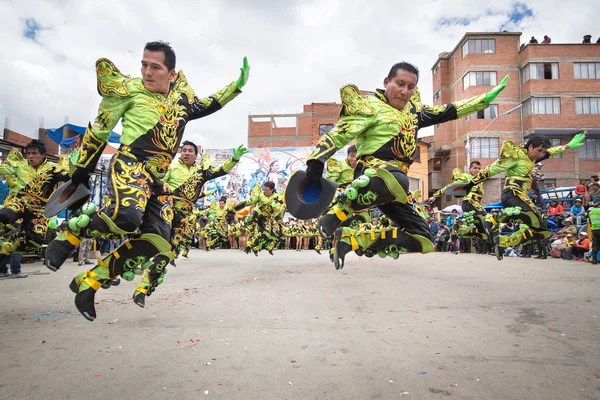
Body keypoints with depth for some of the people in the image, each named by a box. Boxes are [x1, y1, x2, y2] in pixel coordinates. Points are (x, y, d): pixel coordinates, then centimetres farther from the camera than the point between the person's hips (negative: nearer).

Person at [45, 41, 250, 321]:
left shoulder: (181, 90, 13)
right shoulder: (130, 89, -2)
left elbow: (202, 107, 33)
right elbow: (98, 131, 4)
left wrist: (237, 86, 27)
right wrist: (80, 172, 6)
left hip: (157, 180, 6)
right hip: (129, 165, -6)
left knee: (157, 243, -5)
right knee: (126, 218, -36)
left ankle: (89, 281, 8)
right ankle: (70, 231, -4)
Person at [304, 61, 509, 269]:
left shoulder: (412, 109, 23)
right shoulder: (371, 106, 0)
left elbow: (446, 112, 32)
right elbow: (340, 132, -10)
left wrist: (485, 99, 32)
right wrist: (316, 160, -23)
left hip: (396, 182, 8)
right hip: (371, 174, -8)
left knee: (422, 239, -1)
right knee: (396, 182, -44)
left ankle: (351, 239, -2)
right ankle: (336, 214, -23)